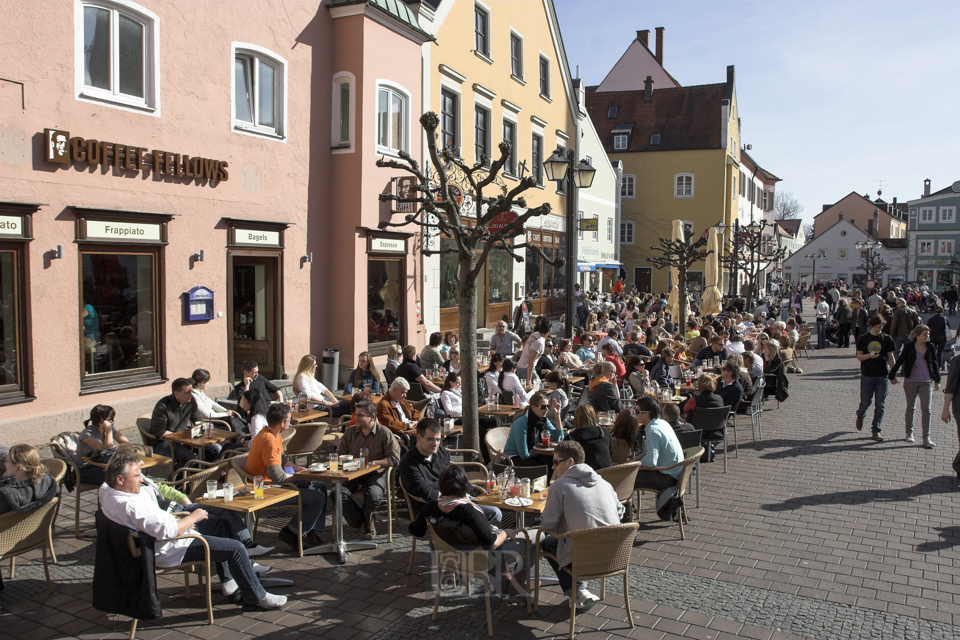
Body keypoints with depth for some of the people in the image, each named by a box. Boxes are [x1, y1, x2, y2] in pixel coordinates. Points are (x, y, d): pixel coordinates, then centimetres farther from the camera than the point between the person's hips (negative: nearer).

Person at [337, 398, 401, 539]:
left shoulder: (384, 433, -4)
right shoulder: (350, 432, 10)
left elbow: (394, 459, -9)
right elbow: (340, 454, 16)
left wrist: (371, 463, -16)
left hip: (376, 473, -3)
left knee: (373, 495, -34)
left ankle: (366, 520, 3)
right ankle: (359, 521, 0)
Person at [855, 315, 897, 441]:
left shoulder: (887, 339, 2)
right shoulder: (863, 339, -1)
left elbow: (890, 357, 6)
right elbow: (859, 356, -1)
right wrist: (869, 356, -22)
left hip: (882, 376, 1)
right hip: (867, 376, -1)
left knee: (880, 405, 1)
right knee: (865, 402, 4)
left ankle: (876, 430, 10)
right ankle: (860, 416, 37)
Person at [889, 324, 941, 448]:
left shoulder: (931, 348, 1)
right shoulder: (909, 346, -6)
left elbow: (935, 364, 10)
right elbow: (899, 361, -1)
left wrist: (937, 380, 11)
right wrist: (892, 375, 0)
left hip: (926, 382, 1)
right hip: (910, 381, -1)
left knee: (926, 409, -3)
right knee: (910, 407, 11)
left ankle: (926, 438, 0)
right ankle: (909, 433, 24)